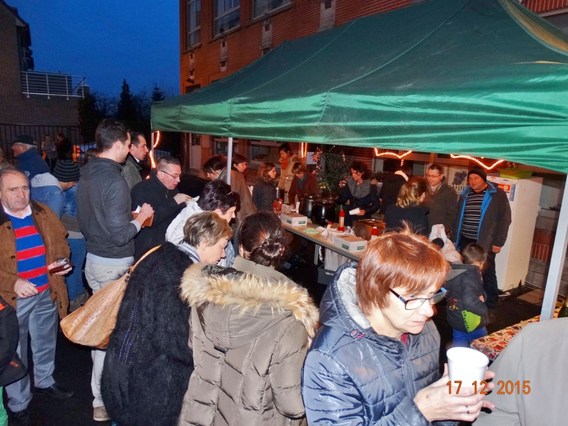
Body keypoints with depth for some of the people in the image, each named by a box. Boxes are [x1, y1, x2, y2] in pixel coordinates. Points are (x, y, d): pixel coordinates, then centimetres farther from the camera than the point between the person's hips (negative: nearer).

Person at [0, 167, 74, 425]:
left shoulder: (43, 214, 2)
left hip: (46, 294, 4)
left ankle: (44, 382, 47)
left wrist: (61, 261, -6)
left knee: (46, 344, 23)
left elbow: (60, 243, 12)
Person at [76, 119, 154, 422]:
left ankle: (101, 384, 37)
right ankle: (102, 400, 18)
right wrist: (141, 217, -9)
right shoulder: (114, 181, -22)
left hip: (93, 258, 9)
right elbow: (120, 235, -24)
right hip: (114, 265, -9)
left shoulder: (86, 173, 6)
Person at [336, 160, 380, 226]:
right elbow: (342, 201, 3)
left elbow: (376, 205, -4)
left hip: (363, 219, -3)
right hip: (349, 218, 3)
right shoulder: (349, 183, 2)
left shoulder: (370, 186, -6)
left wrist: (365, 211, -17)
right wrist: (342, 188, -9)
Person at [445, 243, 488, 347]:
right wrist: (484, 309, -17)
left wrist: (481, 295, -2)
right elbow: (469, 301, -34)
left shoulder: (455, 271, 2)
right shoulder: (470, 275, -24)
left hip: (456, 319, 8)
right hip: (470, 323, -8)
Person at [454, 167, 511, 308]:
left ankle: (490, 305, 19)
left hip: (485, 243, -5)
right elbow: (458, 218, 16)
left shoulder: (497, 194, -4)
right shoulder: (465, 195, 10)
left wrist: (498, 242, -11)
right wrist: (455, 238, 12)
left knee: (487, 274, 5)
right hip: (465, 241, 5)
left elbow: (504, 219, -7)